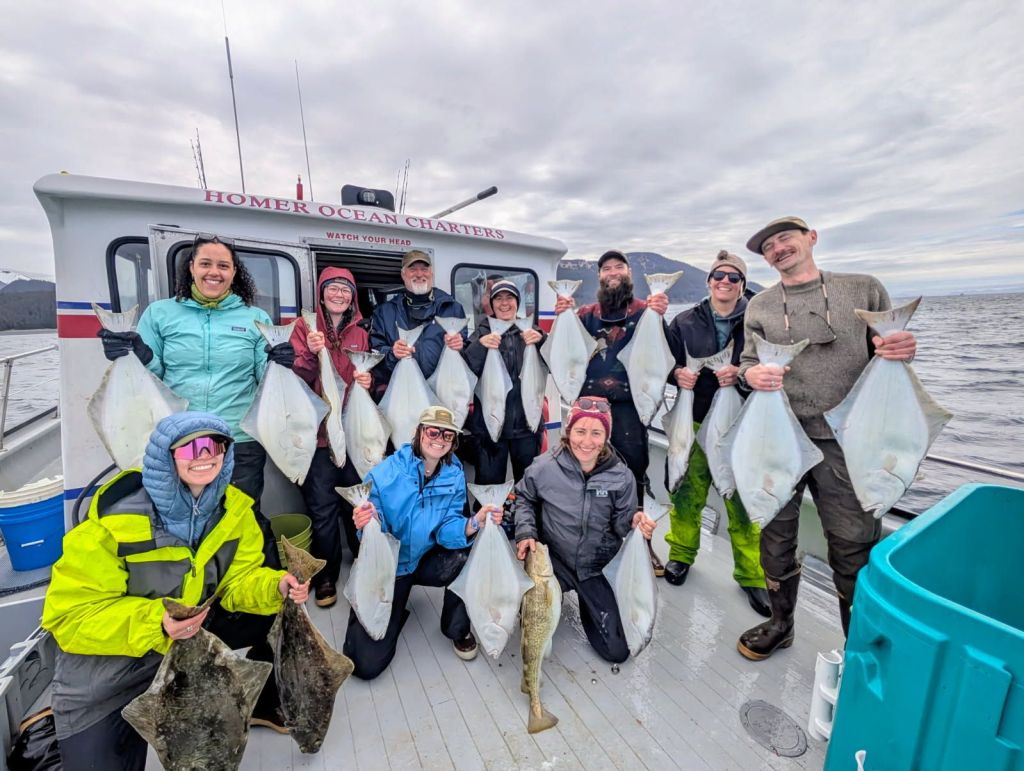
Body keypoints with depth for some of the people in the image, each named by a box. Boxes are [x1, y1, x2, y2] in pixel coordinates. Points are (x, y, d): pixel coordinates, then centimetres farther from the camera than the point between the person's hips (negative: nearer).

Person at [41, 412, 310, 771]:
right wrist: (155, 623, -39)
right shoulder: (117, 516, -29)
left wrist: (275, 587, -32)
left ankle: (262, 705, 19)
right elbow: (69, 616, -23)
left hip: (194, 629, 4)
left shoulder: (233, 508, -14)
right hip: (107, 671, -3)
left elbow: (237, 580, -10)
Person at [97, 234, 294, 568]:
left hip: (242, 442, -1)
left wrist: (278, 365, -19)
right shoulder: (160, 313, 5)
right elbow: (151, 376, 7)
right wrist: (134, 358, -13)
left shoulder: (256, 318, 3)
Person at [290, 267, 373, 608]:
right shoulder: (305, 327, 3)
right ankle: (326, 577, 20)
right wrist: (311, 353, -22)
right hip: (318, 430, -2)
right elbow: (295, 379, -4)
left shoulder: (360, 334, 11)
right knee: (323, 508, 3)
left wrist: (368, 381, -5)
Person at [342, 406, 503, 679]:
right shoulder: (384, 474, -20)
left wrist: (474, 523, -35)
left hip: (427, 560, 2)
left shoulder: (454, 475, -11)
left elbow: (446, 530, -15)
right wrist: (368, 524, -40)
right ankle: (396, 613, 26)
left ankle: (458, 629, 0)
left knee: (465, 558, -31)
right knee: (366, 664, -8)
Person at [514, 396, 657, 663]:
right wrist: (525, 532, -11)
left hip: (599, 567, 1)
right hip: (554, 559, -1)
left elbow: (620, 520, -5)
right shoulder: (544, 467, -16)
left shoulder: (621, 476, -14)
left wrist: (635, 520, -27)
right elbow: (524, 499, 3)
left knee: (617, 651, 5)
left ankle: (587, 603, 34)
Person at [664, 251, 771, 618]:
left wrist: (741, 373, -20)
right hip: (695, 421, 1)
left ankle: (751, 574, 23)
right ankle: (681, 553, 31)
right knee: (686, 494, 8)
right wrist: (677, 374, -14)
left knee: (743, 499, 4)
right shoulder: (685, 322, 6)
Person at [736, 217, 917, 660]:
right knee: (776, 533, 12)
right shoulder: (759, 307, 10)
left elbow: (887, 354, 11)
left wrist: (900, 350, -12)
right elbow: (748, 365, 7)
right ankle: (780, 625, 33)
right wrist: (751, 374, -16)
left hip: (843, 440, -1)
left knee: (854, 546, 5)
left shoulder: (864, 289, 8)